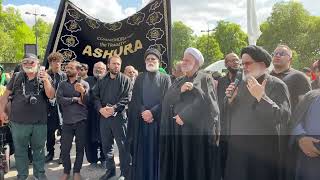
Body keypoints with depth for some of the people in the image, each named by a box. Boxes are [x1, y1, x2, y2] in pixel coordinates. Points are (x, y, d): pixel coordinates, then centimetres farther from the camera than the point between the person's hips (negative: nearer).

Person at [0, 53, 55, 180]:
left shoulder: (45, 77, 1)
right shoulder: (17, 77, 3)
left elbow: (51, 96, -8)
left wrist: (46, 81, -21)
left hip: (40, 122, 0)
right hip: (19, 122, 1)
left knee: (39, 149, 13)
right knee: (20, 150, 12)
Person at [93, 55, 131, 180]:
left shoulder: (125, 79, 1)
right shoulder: (102, 80, 13)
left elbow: (126, 98, -7)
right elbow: (95, 96, 8)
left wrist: (113, 108, -18)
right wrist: (101, 109, -9)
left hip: (119, 116, -4)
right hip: (104, 116, 4)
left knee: (122, 145, 0)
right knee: (106, 145, 13)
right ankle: (110, 169, 28)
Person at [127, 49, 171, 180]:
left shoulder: (165, 78, 6)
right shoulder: (139, 78, 12)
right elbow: (134, 100, 3)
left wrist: (152, 112, -16)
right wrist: (143, 112, -14)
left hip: (158, 120, -2)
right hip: (141, 121, 2)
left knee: (156, 153, 2)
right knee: (141, 153, 5)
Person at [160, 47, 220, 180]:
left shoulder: (205, 79, 0)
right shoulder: (179, 81, 16)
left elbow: (206, 101, -14)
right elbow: (167, 99, 2)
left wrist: (184, 115, -14)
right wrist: (180, 90, -17)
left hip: (197, 129, -5)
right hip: (178, 129, 5)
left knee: (197, 164, 1)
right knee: (179, 164, 8)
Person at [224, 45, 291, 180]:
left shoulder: (277, 85, -8)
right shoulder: (241, 84, 10)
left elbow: (284, 116, -20)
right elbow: (228, 114, 15)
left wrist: (261, 97, -26)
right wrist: (230, 99, -4)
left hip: (262, 150, -5)